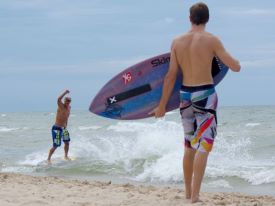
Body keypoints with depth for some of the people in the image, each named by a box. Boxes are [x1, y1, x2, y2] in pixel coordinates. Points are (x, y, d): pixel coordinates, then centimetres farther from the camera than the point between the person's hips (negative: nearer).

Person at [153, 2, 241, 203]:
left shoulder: (177, 41, 2)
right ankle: (195, 194, -12)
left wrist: (162, 105, 8)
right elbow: (236, 67, -8)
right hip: (206, 95, -5)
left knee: (190, 145, 18)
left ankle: (188, 191, 26)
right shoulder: (211, 40, -9)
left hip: (186, 95, 5)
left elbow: (171, 75, 2)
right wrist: (233, 58, 15)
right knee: (204, 145, -4)